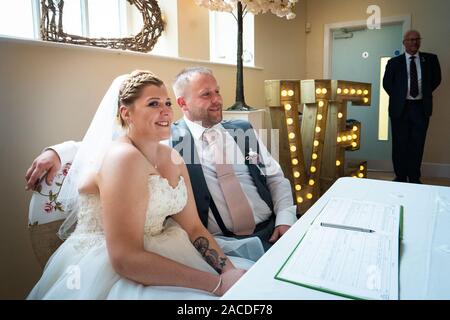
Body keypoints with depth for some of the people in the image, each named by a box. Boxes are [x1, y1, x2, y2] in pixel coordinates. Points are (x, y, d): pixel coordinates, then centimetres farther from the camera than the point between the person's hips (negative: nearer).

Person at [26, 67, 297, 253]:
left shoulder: (242, 130, 10)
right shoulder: (168, 139, -1)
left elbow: (276, 178, 12)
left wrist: (285, 218, -4)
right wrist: (58, 151, -17)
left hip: (272, 230, 5)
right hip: (221, 242, -4)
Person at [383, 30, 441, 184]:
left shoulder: (430, 59, 7)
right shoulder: (394, 62, 3)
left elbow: (436, 79, 17)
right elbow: (387, 83, 9)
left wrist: (425, 93, 10)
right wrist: (398, 97, 5)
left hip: (421, 107, 1)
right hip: (400, 107, -1)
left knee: (417, 144, 4)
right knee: (400, 144, 4)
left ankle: (414, 178, 14)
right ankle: (400, 177, 15)